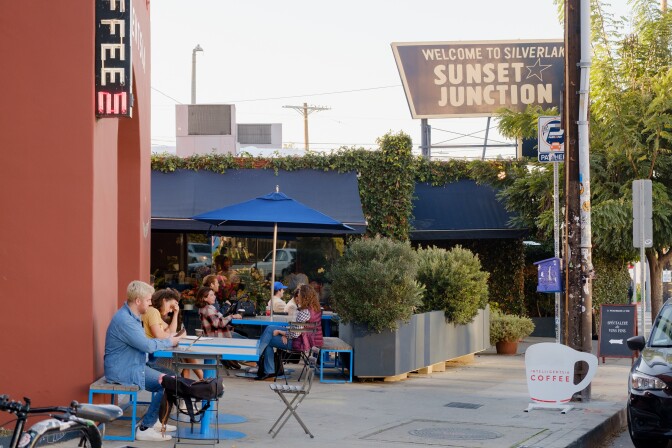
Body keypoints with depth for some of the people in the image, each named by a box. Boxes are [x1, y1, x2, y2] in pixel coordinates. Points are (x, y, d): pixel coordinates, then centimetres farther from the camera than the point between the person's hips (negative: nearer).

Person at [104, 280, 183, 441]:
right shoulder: (124, 320, -24)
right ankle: (145, 428, -9)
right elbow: (147, 345, -23)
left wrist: (167, 340, 0)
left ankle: (153, 421, 18)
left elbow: (143, 342, 14)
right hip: (122, 371, -10)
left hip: (132, 366, 10)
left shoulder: (132, 316, 10)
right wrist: (169, 342, -6)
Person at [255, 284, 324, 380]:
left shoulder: (304, 312, -24)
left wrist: (280, 332, -9)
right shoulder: (316, 309, 5)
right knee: (269, 328, 14)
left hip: (301, 343, -10)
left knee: (268, 341, 4)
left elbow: (295, 334, -23)